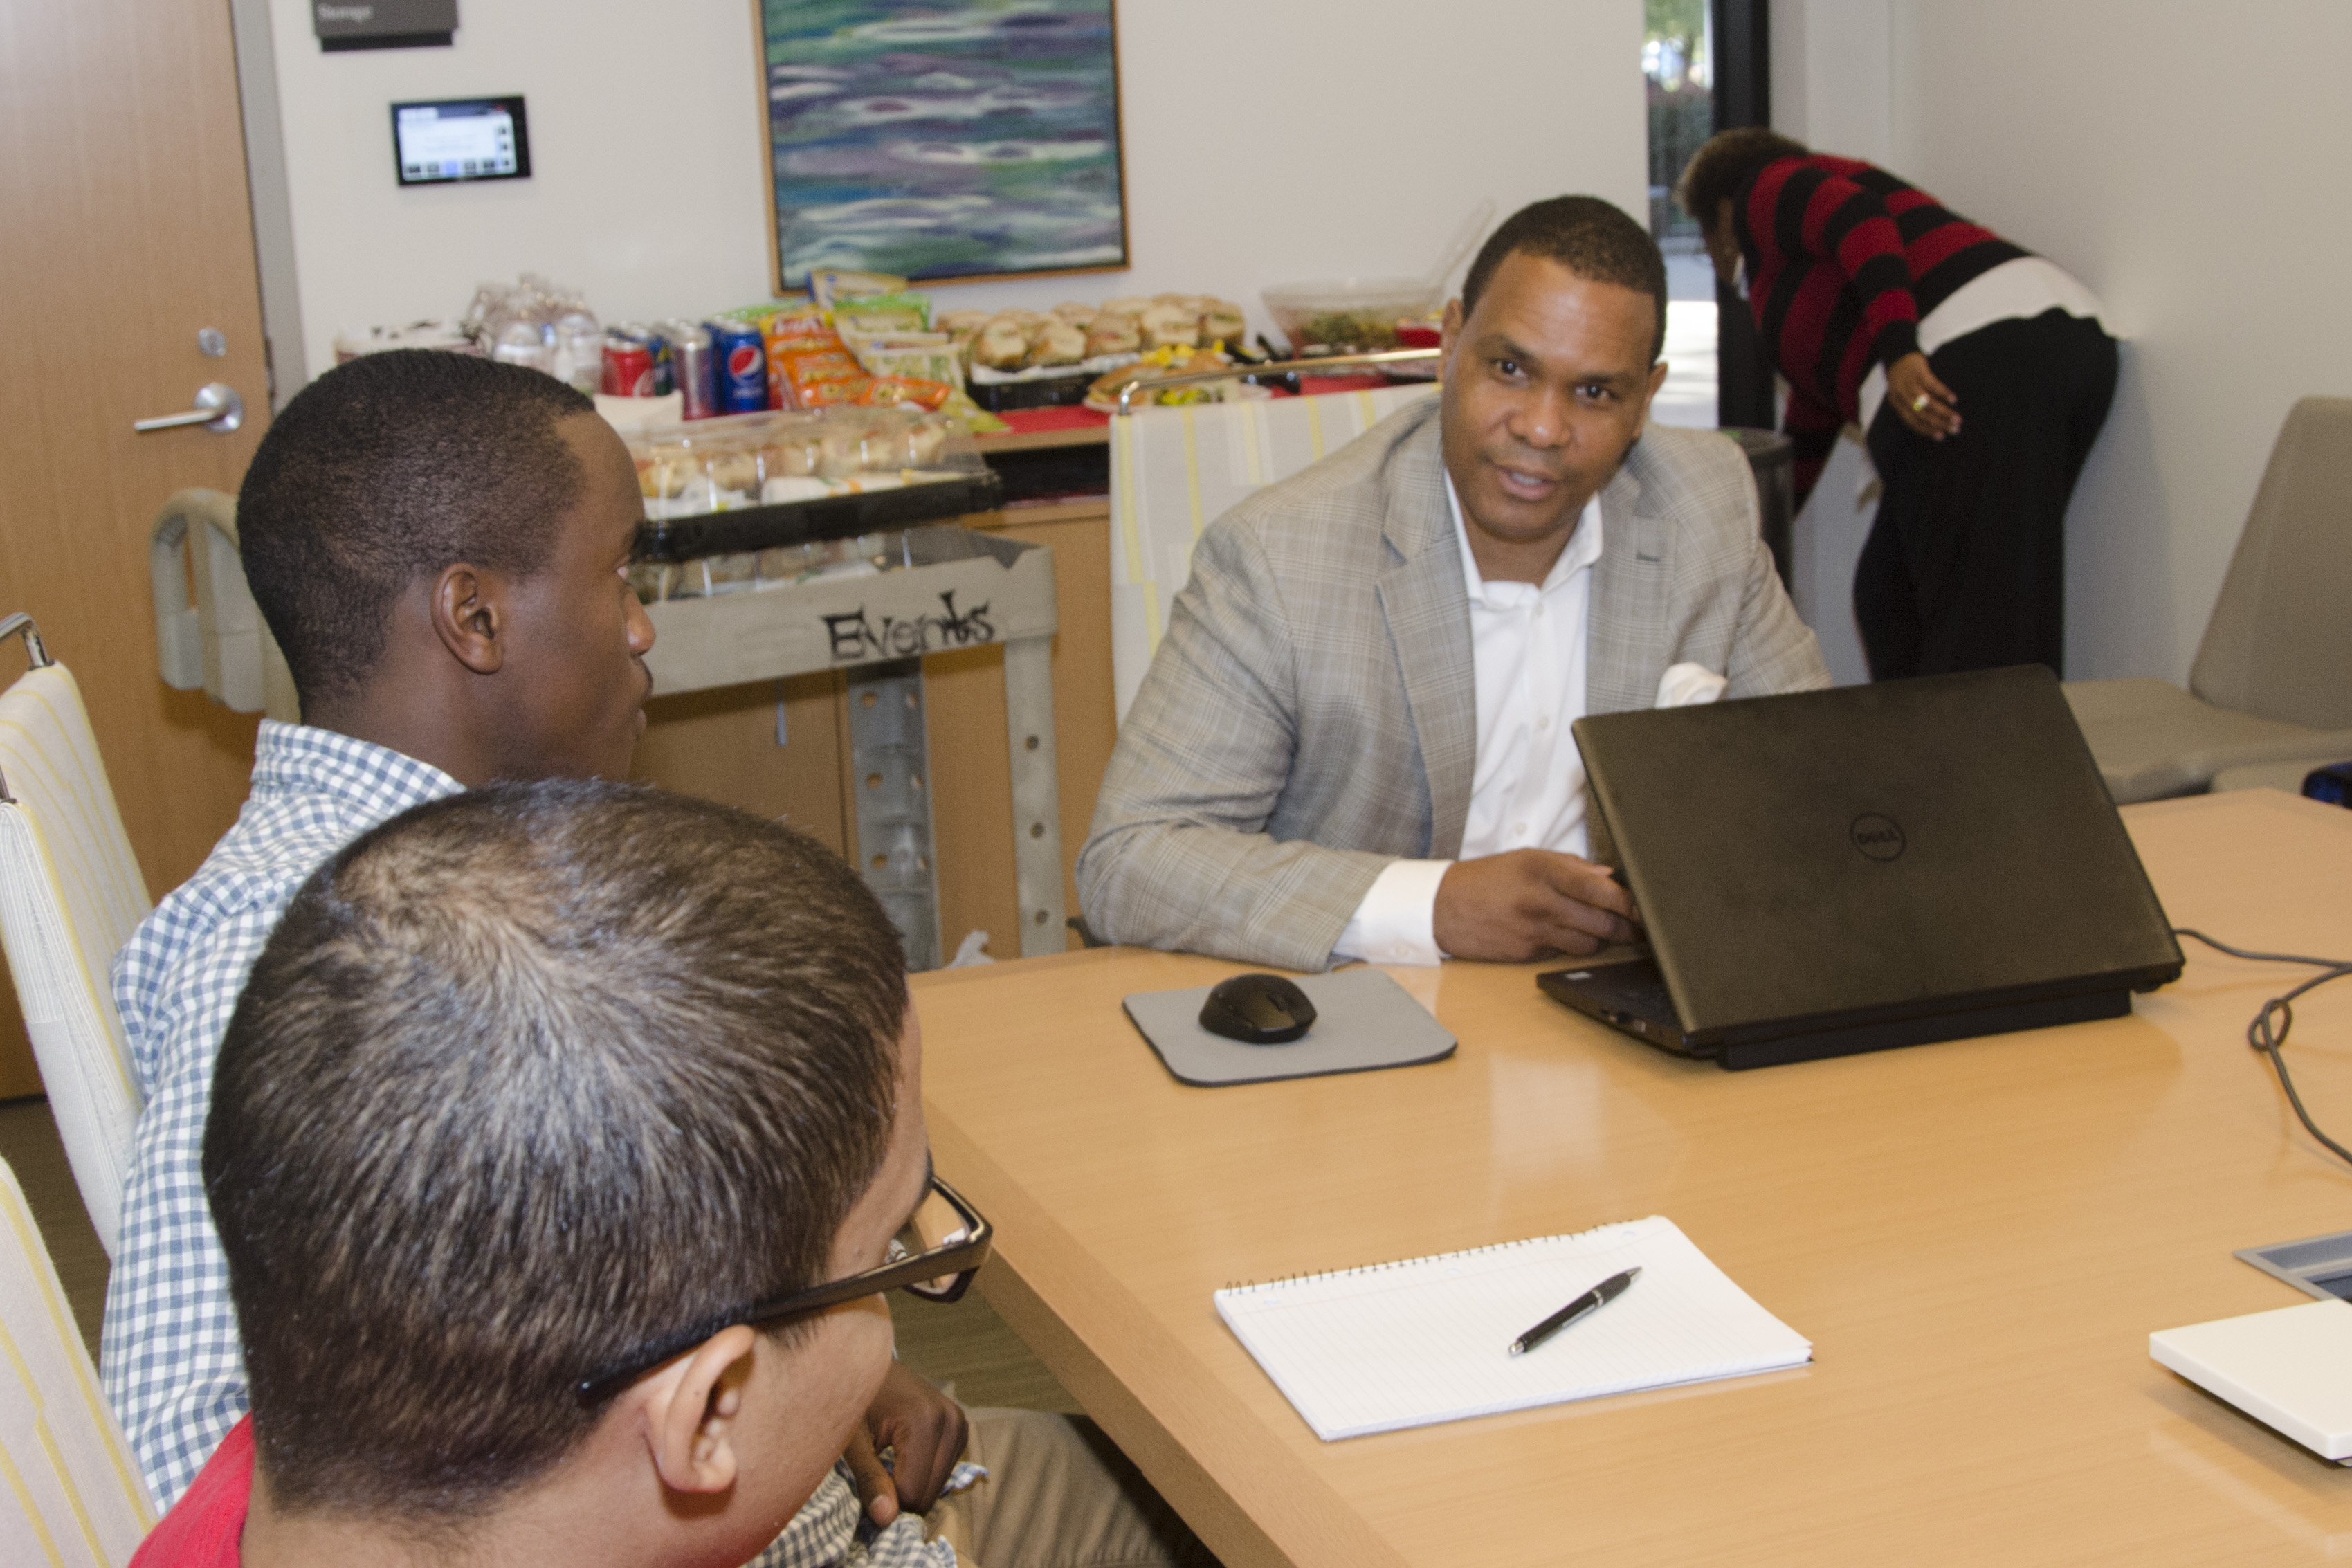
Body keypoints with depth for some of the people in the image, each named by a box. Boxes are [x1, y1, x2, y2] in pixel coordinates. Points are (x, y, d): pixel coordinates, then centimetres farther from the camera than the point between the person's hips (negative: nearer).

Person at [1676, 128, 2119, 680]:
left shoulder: (1768, 189, 14)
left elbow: (1858, 218, -8)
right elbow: (1811, 419, 47)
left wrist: (1898, 350, -21)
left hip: (1977, 351, -9)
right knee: (1893, 598, 13)